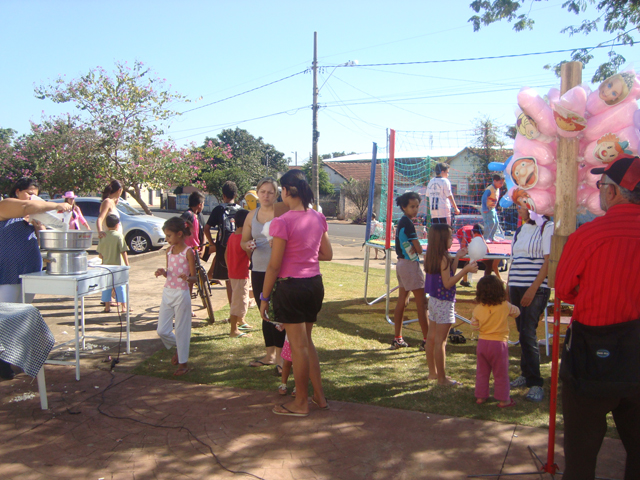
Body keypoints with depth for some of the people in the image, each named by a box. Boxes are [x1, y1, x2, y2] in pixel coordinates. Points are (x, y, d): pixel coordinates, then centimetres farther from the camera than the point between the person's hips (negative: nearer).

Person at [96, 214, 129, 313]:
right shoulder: (119, 236, -11)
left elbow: (100, 254, 3)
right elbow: (123, 252, -13)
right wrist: (127, 264, -7)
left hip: (106, 264, 3)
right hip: (118, 264, -3)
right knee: (120, 286, 5)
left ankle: (107, 306, 15)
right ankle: (123, 306, 10)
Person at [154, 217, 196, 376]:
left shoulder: (188, 252, -12)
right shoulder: (169, 251, 7)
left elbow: (194, 277, -10)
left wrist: (187, 278, -32)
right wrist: (162, 272, -6)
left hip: (181, 294, -6)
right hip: (167, 293, 6)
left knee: (181, 330, 3)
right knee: (162, 331, 7)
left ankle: (183, 363, 17)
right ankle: (178, 348, 35)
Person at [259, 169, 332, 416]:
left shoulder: (282, 222, -17)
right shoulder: (318, 218, 3)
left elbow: (274, 266, -14)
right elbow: (327, 254, 11)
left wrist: (264, 297, -5)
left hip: (291, 287, -7)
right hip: (315, 284, 7)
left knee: (299, 346, 5)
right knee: (306, 341, 21)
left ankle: (301, 403, 20)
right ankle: (319, 396, 29)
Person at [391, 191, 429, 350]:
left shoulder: (401, 221, 11)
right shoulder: (408, 223, -17)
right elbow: (419, 249, -16)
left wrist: (412, 248, -6)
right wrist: (417, 248, 5)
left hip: (401, 263, 10)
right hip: (411, 264, -10)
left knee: (401, 300, 11)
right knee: (421, 302, -4)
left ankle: (397, 339, 16)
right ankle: (426, 340, -1)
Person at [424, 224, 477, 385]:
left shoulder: (430, 256, 7)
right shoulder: (443, 259, -19)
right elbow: (448, 283, -20)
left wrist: (457, 257, 14)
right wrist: (466, 270, -22)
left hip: (433, 299, 9)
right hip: (444, 302, -9)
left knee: (432, 337, 14)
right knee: (440, 341, -4)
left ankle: (433, 372, 26)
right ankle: (442, 378, 4)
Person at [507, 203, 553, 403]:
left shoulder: (547, 228, -6)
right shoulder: (520, 230, 16)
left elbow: (548, 262, -13)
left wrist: (533, 289, -18)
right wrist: (508, 288, 13)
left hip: (536, 289, -7)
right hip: (516, 288, 7)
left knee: (528, 334, -10)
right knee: (522, 332, 11)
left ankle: (535, 384, -4)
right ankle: (525, 374, 22)